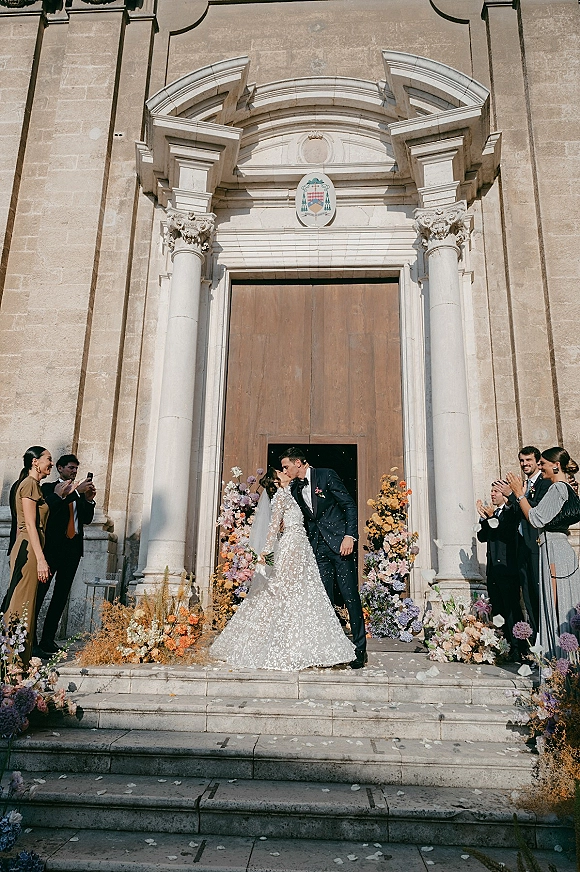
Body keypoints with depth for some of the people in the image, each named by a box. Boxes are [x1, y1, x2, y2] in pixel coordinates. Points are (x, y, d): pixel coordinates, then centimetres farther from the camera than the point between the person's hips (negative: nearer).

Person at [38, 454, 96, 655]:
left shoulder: (79, 492, 17)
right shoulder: (49, 488, 5)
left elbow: (87, 519, 13)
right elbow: (51, 506, -16)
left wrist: (89, 500, -3)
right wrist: (77, 491, -20)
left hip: (73, 547, 5)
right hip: (53, 546, -5)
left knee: (62, 594, 5)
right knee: (40, 591, -5)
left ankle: (48, 639, 10)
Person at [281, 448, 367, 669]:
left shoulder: (326, 476, -5)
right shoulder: (295, 488, 12)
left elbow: (350, 505, -6)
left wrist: (350, 536, -14)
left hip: (339, 543, -5)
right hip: (318, 547, 6)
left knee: (350, 597, -3)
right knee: (325, 599, 5)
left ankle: (359, 650, 7)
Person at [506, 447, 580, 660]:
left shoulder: (557, 488, -13)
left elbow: (536, 520, -18)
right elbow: (542, 517, 17)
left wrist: (520, 494, -11)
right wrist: (522, 495, 15)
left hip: (554, 553, -10)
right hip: (557, 549, 10)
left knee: (557, 608, -4)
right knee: (559, 609, 12)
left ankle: (560, 659, 2)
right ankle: (558, 659, 18)